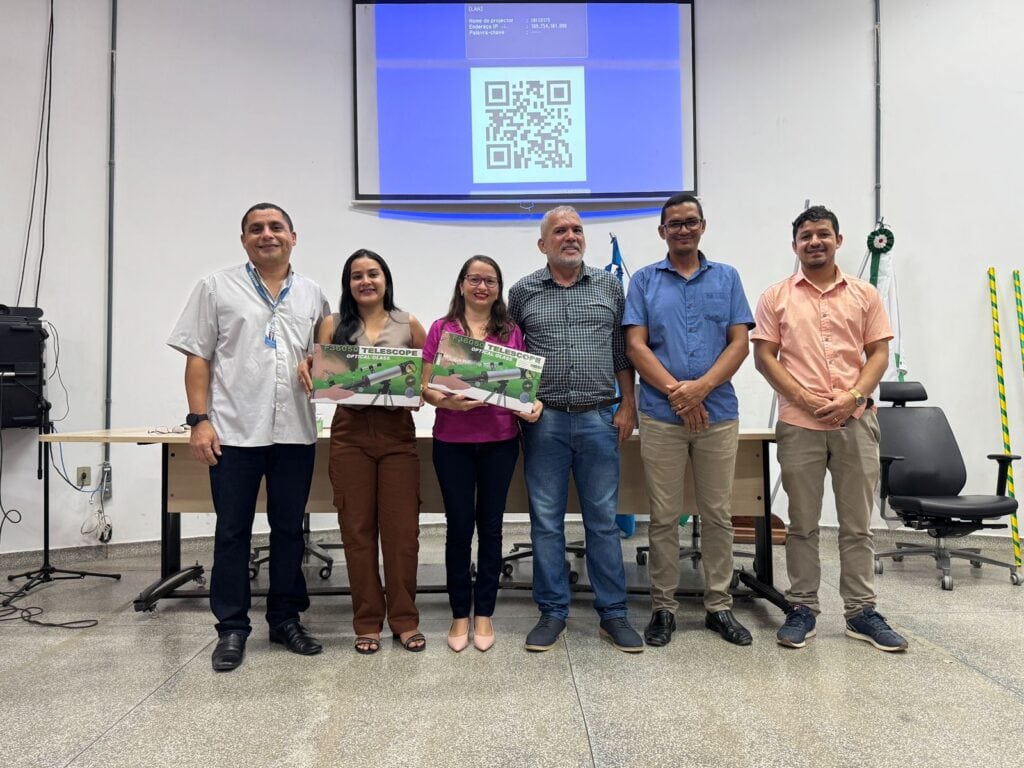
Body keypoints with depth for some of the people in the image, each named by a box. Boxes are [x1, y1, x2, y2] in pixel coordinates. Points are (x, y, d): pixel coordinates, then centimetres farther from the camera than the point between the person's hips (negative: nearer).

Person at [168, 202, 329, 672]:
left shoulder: (312, 295, 12)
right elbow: (198, 358, 1)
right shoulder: (218, 288, 4)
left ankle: (285, 619, 25)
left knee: (289, 530, 11)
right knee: (232, 532, 6)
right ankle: (232, 628, 18)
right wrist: (199, 419, -7)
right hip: (234, 432, -2)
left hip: (295, 433, 3)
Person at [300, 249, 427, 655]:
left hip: (397, 432, 0)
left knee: (401, 528, 1)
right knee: (357, 529, 5)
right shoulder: (333, 324, 8)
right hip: (350, 433, 1)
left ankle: (405, 619, 15)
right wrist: (307, 366, -15)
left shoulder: (409, 324, 7)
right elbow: (319, 376, 6)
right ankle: (367, 621, 17)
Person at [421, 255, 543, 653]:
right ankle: (460, 615, 20)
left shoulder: (512, 332, 7)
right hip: (452, 442, -1)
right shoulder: (441, 329, 3)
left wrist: (533, 405, -12)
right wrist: (447, 401, -19)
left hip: (500, 441, 1)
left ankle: (483, 614, 21)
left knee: (490, 525, 8)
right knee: (459, 526, 5)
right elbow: (426, 387, 1)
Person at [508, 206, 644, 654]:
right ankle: (553, 613, 19)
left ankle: (613, 614, 18)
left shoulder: (609, 286, 8)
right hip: (544, 420, 0)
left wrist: (627, 406, 3)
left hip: (599, 419, 0)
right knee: (546, 521, 6)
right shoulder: (523, 292, 6)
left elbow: (622, 352, 9)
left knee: (603, 520, 7)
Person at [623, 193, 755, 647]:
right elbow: (635, 345, -2)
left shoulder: (727, 278, 10)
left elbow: (740, 342, 2)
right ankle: (664, 607, 16)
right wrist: (675, 390, -13)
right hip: (661, 415, -1)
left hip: (718, 413, 1)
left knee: (718, 515, 8)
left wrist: (702, 386, -13)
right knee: (664, 517, 5)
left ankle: (719, 607, 20)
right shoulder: (645, 281, 7)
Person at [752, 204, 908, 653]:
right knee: (802, 524, 8)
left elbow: (879, 353, 5)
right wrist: (806, 399, -11)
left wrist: (852, 397, -11)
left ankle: (861, 612, 20)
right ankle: (802, 609, 18)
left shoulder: (864, 294, 8)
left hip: (855, 421, 2)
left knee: (857, 524, 9)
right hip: (799, 424, -1)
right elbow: (764, 357, -1)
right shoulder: (776, 297, 3)